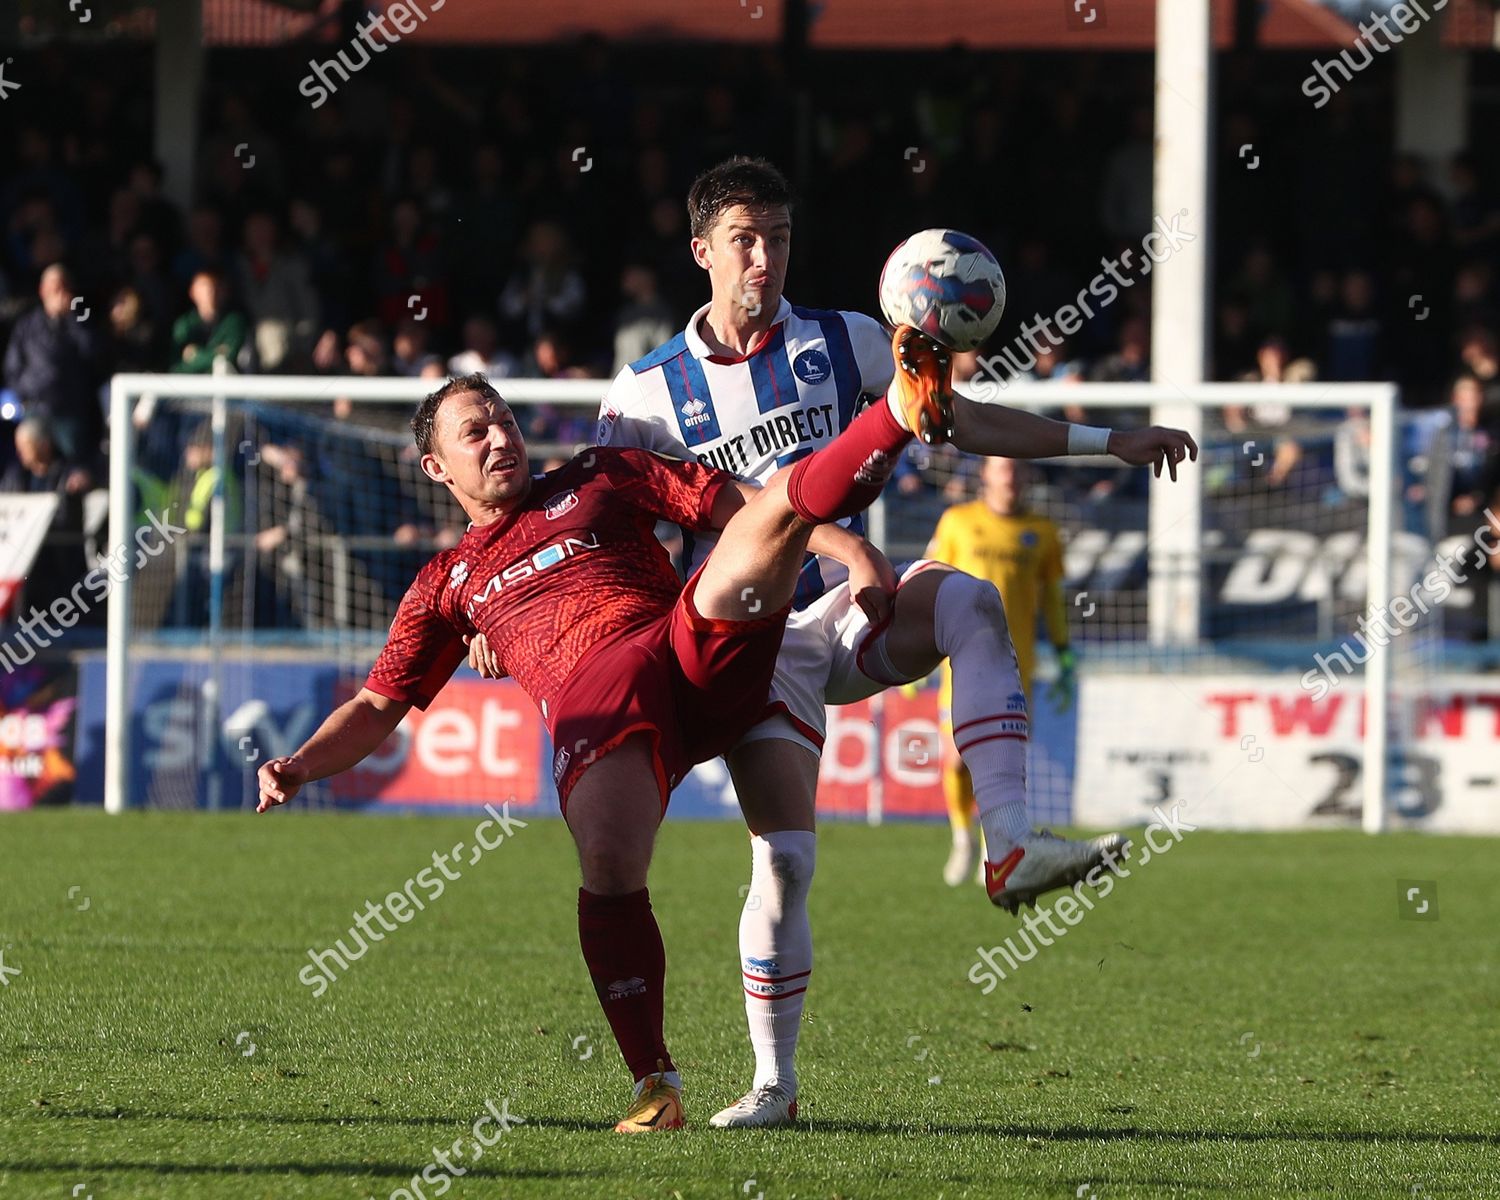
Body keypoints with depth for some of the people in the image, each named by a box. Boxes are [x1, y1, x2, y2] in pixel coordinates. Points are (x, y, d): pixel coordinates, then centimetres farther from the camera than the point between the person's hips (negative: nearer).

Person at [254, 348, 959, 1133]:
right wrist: (300, 766, 4)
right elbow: (375, 709, 25)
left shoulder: (600, 480, 26)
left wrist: (847, 550, 3)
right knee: (609, 864, -28)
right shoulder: (445, 584, 28)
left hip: (693, 646, 1)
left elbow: (740, 507, 19)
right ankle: (654, 1084, -19)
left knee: (780, 506, -20)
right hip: (591, 700, -1)